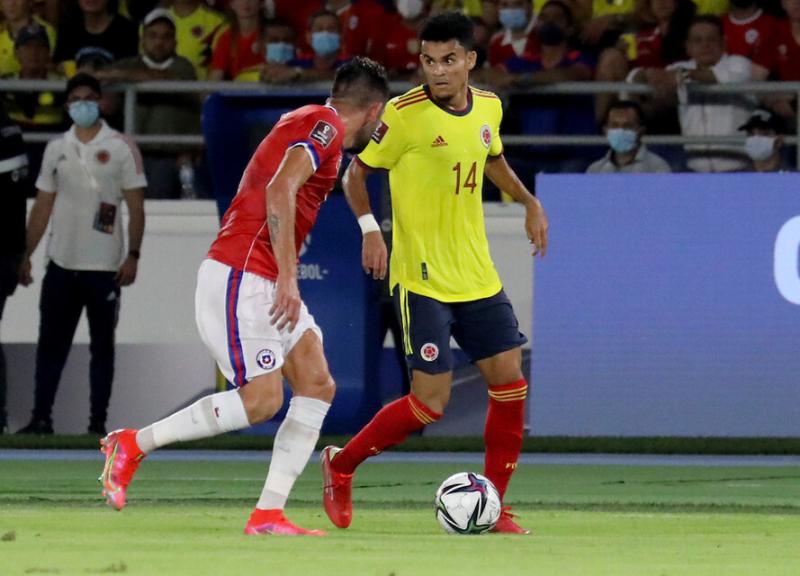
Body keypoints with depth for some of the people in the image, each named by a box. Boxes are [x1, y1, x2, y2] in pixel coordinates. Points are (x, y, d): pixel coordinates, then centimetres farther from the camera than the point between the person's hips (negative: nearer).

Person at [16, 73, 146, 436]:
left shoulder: (121, 148, -1)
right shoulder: (56, 149, 10)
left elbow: (136, 207, -3)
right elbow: (42, 207, 14)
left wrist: (133, 255, -12)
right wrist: (25, 254, 8)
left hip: (104, 268, -3)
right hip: (61, 265, 3)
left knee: (102, 345, 2)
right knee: (51, 343, 2)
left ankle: (98, 422, 6)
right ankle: (41, 417, 4)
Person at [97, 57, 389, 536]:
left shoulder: (314, 124, 21)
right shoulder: (325, 124, -9)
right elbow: (280, 190, -21)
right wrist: (288, 278, -23)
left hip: (267, 283, 10)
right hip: (242, 276, -10)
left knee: (317, 386, 1)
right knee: (262, 400, -13)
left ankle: (268, 514, -3)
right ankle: (133, 444, -2)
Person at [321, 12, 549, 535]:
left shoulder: (488, 108, 5)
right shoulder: (404, 114, -14)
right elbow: (357, 173, -4)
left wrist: (530, 202, 15)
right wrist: (371, 230, -19)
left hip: (477, 275, 6)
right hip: (422, 278, -6)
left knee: (510, 383, 0)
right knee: (431, 402, -10)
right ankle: (341, 464, 11)